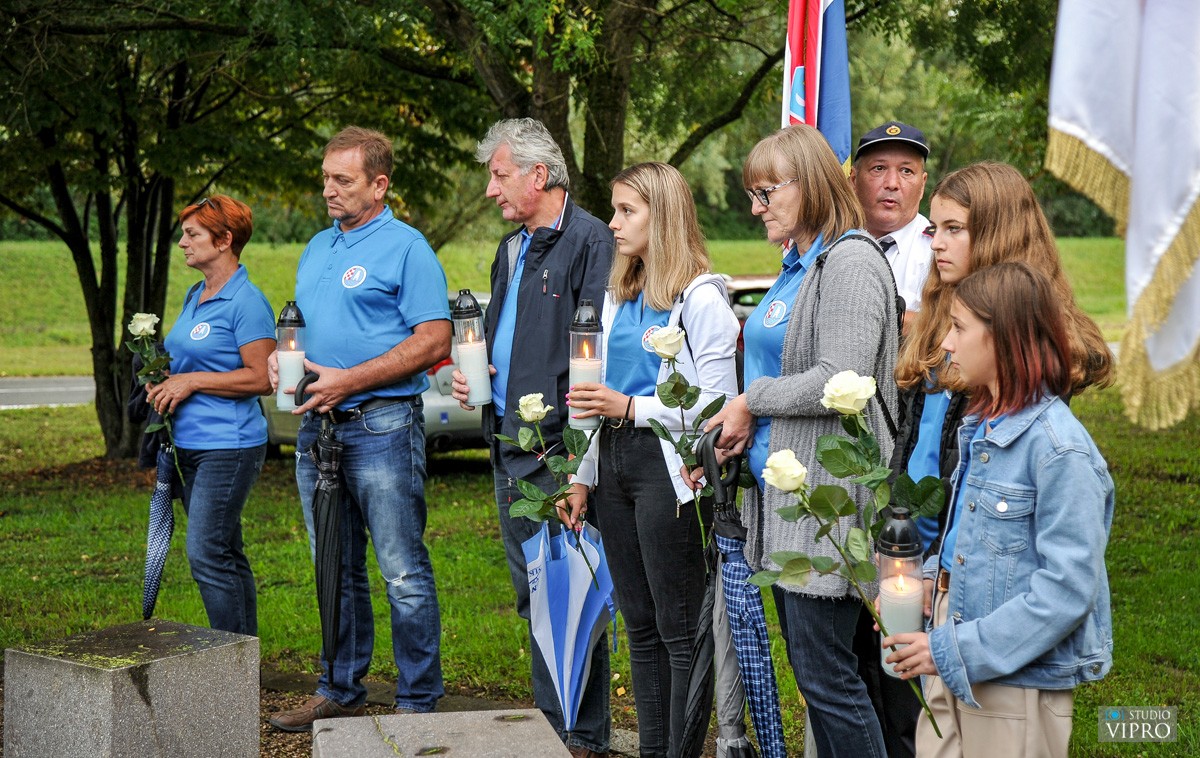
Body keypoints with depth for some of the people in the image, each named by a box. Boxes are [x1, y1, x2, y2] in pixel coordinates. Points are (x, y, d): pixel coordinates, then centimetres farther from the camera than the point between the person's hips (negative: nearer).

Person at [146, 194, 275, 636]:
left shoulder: (246, 302, -13)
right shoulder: (195, 297, 15)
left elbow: (261, 378, -18)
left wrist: (191, 381, -15)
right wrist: (166, 384, 6)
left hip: (228, 446, -9)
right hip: (192, 444, 9)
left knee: (207, 554, -12)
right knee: (226, 556, 12)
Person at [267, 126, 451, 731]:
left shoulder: (406, 247, -7)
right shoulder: (317, 249, 17)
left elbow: (434, 340, -15)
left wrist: (348, 380, -18)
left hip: (382, 425, -8)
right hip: (317, 427, 8)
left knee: (403, 573, -3)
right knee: (335, 572, 14)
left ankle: (417, 702, 4)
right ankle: (339, 691, 24)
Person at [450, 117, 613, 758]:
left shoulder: (590, 240, -10)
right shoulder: (511, 249, 19)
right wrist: (471, 373, 11)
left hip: (558, 446, -9)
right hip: (509, 446, 9)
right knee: (532, 591, 14)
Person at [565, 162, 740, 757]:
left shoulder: (700, 297, -10)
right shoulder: (619, 296, 15)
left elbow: (717, 402, -13)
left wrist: (630, 408, -18)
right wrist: (585, 478, 16)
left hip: (666, 468, -8)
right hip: (615, 463, 8)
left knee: (678, 630, -3)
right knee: (640, 626, 12)